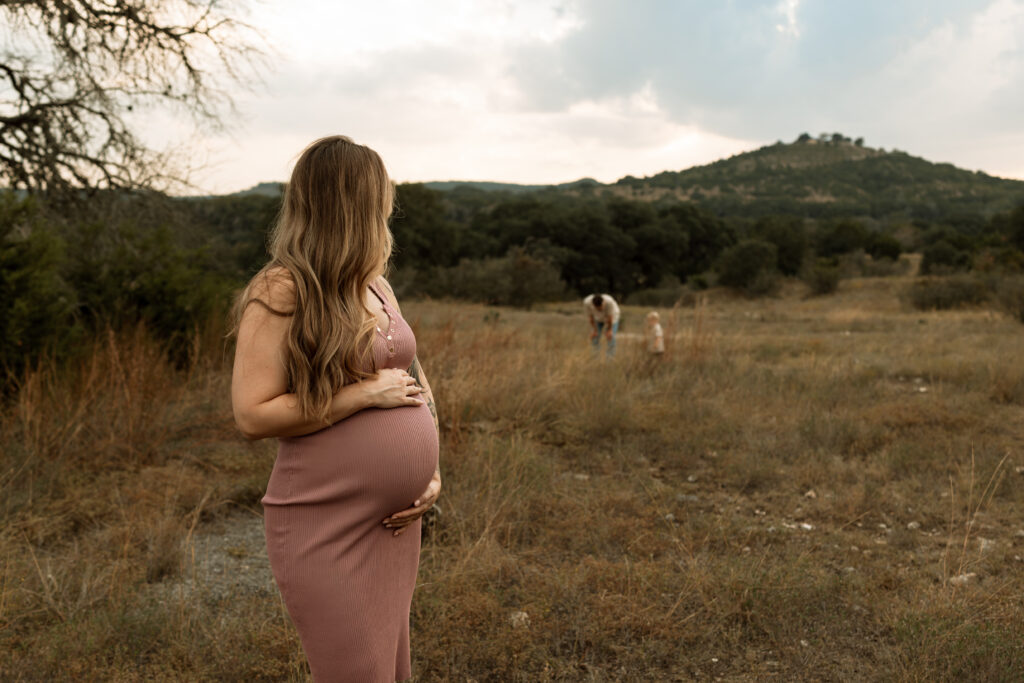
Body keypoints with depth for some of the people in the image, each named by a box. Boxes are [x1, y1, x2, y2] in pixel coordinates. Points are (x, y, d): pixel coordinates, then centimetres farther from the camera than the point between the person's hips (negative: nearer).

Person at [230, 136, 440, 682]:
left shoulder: (376, 287, 9)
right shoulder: (281, 292, -14)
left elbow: (414, 377, 16)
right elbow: (253, 415, -19)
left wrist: (431, 469, 3)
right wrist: (367, 393, -18)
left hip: (395, 523, 8)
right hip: (325, 531, -7)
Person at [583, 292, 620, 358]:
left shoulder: (609, 301, -44)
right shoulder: (587, 302, -36)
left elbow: (610, 317, -31)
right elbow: (590, 316, -22)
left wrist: (609, 330, -20)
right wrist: (594, 330, -17)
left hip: (612, 317, -3)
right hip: (598, 318, 3)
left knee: (610, 336, -16)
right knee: (594, 336, -7)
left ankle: (610, 357, -3)